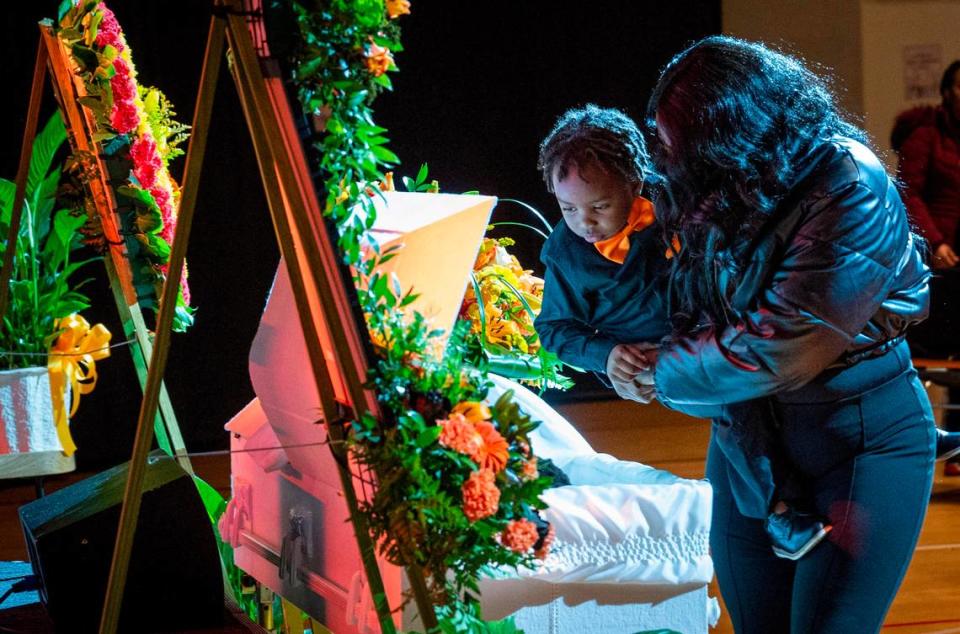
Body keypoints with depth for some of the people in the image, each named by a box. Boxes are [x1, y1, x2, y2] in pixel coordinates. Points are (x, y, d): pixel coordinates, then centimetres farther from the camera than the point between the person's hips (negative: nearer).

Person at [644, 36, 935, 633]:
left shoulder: (852, 192, -22)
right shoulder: (721, 192, -1)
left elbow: (779, 344, -24)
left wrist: (663, 373, -12)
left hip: (862, 437, -6)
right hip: (746, 428, 6)